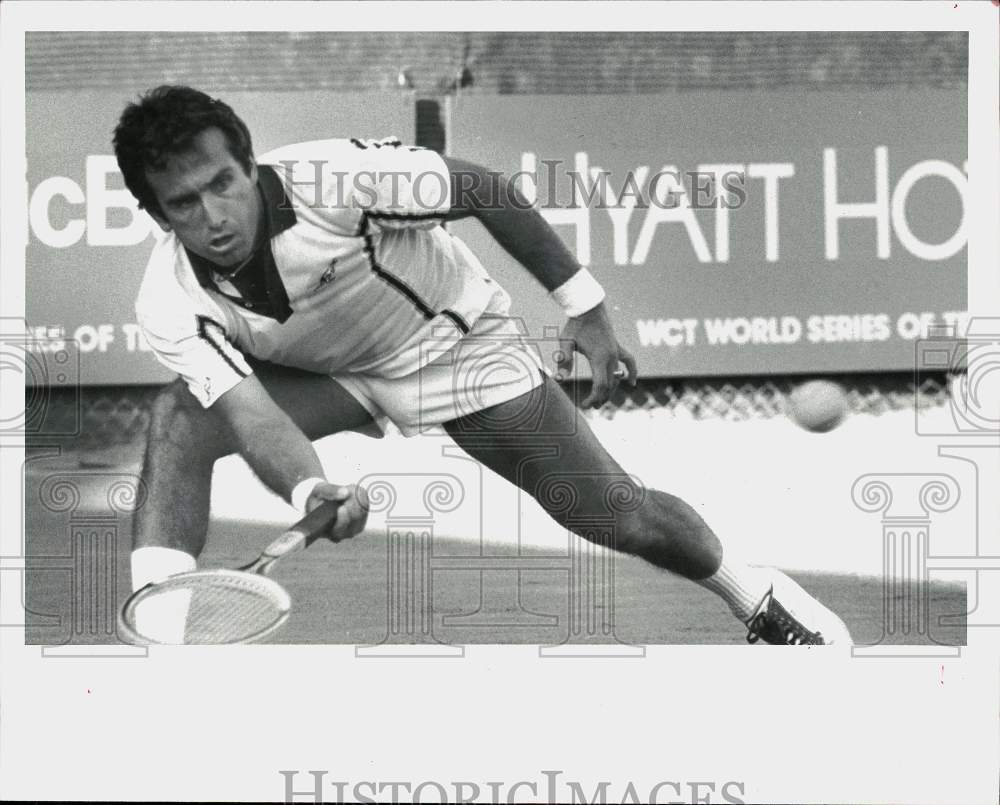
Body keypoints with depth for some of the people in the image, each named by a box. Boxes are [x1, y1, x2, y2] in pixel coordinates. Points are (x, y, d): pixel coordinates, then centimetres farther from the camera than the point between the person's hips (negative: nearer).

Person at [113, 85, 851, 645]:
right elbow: (249, 411, -37)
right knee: (180, 417, -26)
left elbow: (485, 191, -21)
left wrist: (582, 306, -17)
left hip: (455, 344, -2)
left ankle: (760, 598, 24)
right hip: (327, 373, 2)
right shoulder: (174, 307, -27)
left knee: (619, 514, -4)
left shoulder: (332, 179, -35)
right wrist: (310, 491, -59)